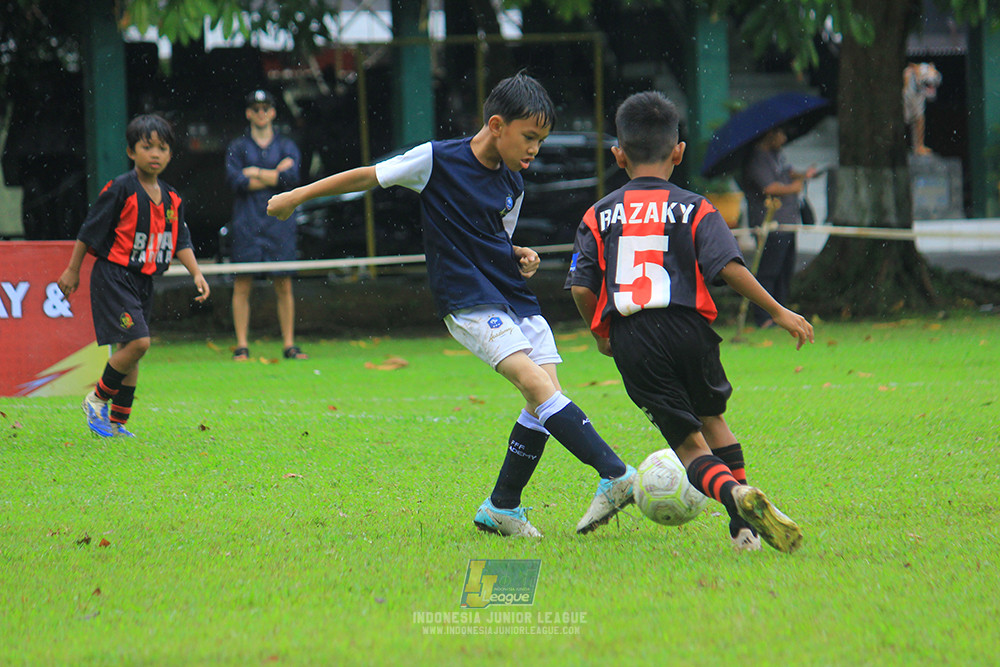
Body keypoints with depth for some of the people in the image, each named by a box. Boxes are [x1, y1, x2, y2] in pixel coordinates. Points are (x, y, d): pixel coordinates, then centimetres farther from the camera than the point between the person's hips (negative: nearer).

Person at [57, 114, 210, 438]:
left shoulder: (171, 198, 7)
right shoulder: (120, 189, -13)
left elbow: (181, 241, 10)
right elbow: (90, 230, -7)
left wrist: (196, 274, -5)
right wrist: (73, 270, -4)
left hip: (143, 280, 7)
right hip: (113, 275, -7)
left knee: (129, 351, 11)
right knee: (138, 341, -19)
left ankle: (117, 422, 20)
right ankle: (97, 399, -1)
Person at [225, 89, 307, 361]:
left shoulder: (286, 146, 12)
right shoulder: (237, 148, 9)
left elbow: (292, 178, -5)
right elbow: (236, 182, -7)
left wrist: (256, 173, -3)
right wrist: (276, 175, -5)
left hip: (279, 223, 1)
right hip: (247, 224, -1)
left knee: (284, 286, -1)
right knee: (242, 286, -4)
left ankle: (289, 344, 3)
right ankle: (242, 346, -1)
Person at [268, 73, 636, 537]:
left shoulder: (512, 185, 12)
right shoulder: (437, 160, -7)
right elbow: (368, 176, 2)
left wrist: (520, 257, 4)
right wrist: (297, 197, 8)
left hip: (515, 299, 7)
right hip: (469, 303, -7)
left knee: (545, 402, -5)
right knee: (538, 387, -22)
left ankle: (501, 508, 9)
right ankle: (616, 477, -29)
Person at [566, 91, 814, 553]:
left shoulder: (598, 216, 9)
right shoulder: (694, 208, 5)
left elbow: (581, 289, 2)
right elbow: (729, 267, -7)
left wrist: (601, 334, 19)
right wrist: (779, 312, 0)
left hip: (631, 341, 0)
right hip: (687, 326, 0)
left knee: (688, 443, 4)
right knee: (711, 417, 24)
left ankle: (735, 495, -27)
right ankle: (745, 528, 16)